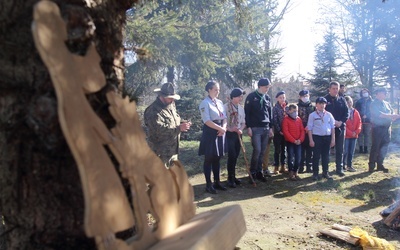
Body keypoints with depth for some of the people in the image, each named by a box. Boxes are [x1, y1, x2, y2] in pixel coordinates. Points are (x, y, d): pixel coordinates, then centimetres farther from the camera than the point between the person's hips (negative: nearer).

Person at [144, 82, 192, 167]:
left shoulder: (171, 106, 12)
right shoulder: (154, 110, -18)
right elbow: (159, 129, -29)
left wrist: (182, 125, -1)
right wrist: (178, 128, -29)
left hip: (172, 150, 9)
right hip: (160, 152, -9)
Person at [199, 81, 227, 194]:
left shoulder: (220, 102, 12)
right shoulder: (205, 103, -10)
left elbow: (224, 117, 10)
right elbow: (207, 121, -18)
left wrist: (223, 128, -9)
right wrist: (220, 128, -17)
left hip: (220, 132, 7)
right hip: (210, 133, -7)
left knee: (217, 159, 13)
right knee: (209, 159, 0)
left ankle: (217, 182, 22)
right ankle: (208, 184, 8)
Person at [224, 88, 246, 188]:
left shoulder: (241, 108, 10)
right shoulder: (226, 106, -10)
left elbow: (243, 122, 13)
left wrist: (241, 129, -5)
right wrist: (229, 129, -22)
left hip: (238, 134, 6)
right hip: (229, 134, -6)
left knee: (235, 156, 11)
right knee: (232, 156, -8)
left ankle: (233, 176, 23)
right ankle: (230, 178, 3)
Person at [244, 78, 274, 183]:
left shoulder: (267, 98, 13)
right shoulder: (251, 96, -4)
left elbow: (270, 113, 18)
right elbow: (247, 112, -7)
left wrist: (270, 127, 14)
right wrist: (248, 127, -12)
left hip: (266, 128, 5)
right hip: (255, 128, -5)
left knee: (262, 152, 7)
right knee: (257, 150, -11)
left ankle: (259, 172, 16)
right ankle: (252, 172, 2)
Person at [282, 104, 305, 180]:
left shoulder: (299, 119, 10)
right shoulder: (286, 119, -6)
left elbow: (302, 130, 8)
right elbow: (285, 131, -13)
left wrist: (300, 139, -8)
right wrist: (294, 140, -15)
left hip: (298, 142, 4)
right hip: (290, 142, -4)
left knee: (298, 157, 2)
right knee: (291, 157, -2)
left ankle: (296, 172, 14)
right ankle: (291, 173, 5)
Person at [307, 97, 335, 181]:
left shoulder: (329, 115, 6)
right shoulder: (312, 115, -2)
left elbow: (332, 127, 8)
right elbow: (309, 128, -3)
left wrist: (333, 139, 3)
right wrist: (311, 140, -8)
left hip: (327, 137, 3)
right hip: (317, 137, -3)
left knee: (326, 155, 10)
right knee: (316, 156, 0)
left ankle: (325, 172, 22)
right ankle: (315, 173, 9)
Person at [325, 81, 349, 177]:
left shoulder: (342, 100, 7)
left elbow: (346, 112, 5)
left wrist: (341, 122, -11)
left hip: (340, 127, 3)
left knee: (340, 149, 7)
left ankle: (339, 168, 16)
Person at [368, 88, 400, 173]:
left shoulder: (387, 104, 16)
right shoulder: (374, 104, -5)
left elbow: (392, 113, 13)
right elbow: (379, 114, -17)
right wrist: (392, 116, -23)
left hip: (386, 128, 6)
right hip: (378, 128, -6)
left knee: (384, 147, 8)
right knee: (375, 147, -4)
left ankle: (380, 165, 18)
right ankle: (371, 166, 3)